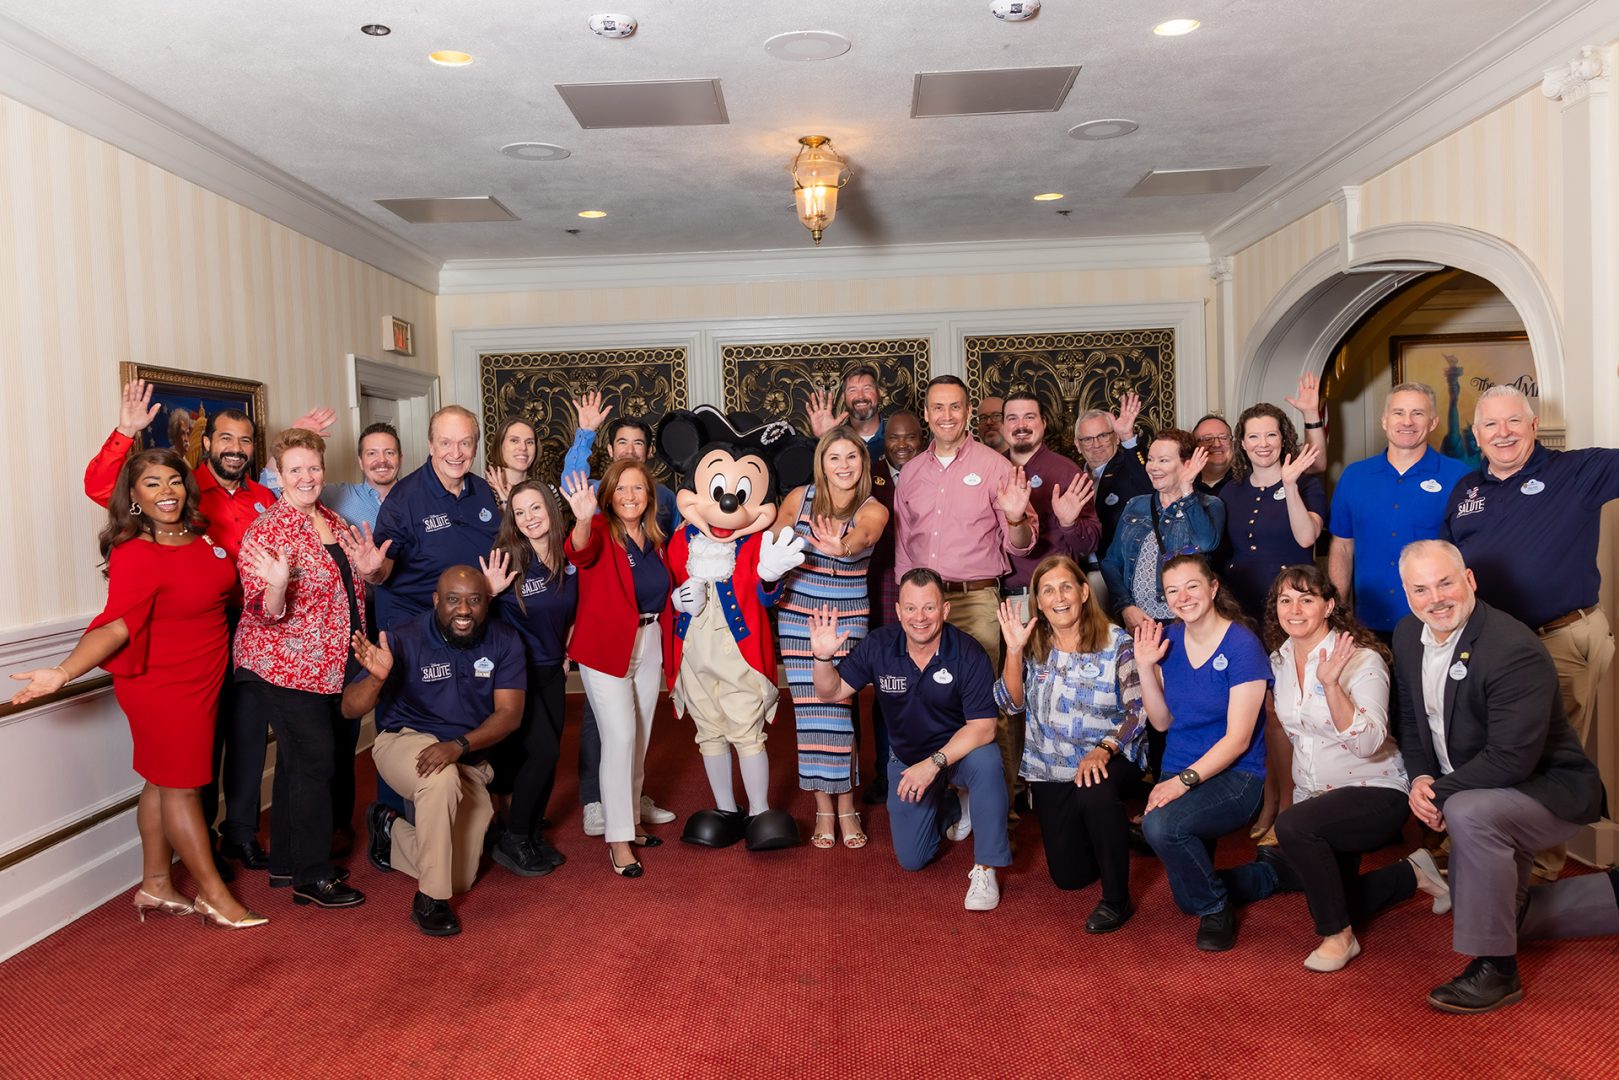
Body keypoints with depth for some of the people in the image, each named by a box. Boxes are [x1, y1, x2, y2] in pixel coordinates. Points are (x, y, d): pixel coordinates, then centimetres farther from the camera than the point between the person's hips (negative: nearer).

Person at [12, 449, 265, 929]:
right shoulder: (135, 555, -20)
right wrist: (63, 672, -38)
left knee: (163, 782, 17)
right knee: (181, 786, 4)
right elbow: (115, 625, -27)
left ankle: (155, 885, 30)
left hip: (200, 681, 8)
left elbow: (223, 589, 23)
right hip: (162, 687, -7)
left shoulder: (201, 535, 4)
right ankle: (213, 895, 14)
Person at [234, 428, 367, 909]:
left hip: (329, 665, 8)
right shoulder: (267, 530, -14)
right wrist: (276, 584, -38)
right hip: (286, 666, -8)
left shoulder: (332, 521, 9)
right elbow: (264, 613, -19)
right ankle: (312, 876, 5)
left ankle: (285, 862, 27)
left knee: (297, 762, 15)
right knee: (315, 761, -6)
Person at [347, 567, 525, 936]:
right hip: (405, 741, -3)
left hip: (469, 763, 4)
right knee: (442, 778, -40)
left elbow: (509, 713, -16)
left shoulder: (504, 642, -10)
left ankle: (391, 829, 28)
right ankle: (430, 899, -22)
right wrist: (376, 677, -40)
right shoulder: (404, 639, -18)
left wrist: (458, 745, -33)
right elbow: (350, 709, -18)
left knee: (460, 879, 1)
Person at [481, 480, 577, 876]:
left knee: (547, 756, 8)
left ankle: (533, 835, 25)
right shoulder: (508, 558, -17)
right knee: (542, 751, -13)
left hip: (552, 669, 5)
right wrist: (490, 590, -33)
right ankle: (511, 841, 4)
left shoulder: (569, 558, -3)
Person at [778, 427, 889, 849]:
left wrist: (842, 546, -54)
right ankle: (824, 809, 15)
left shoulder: (873, 511, -9)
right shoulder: (799, 498, -3)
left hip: (847, 616, -2)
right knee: (810, 711, 2)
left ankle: (846, 807, 11)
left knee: (838, 708, -7)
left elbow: (859, 537, -33)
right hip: (797, 614, 2)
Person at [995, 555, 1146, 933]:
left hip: (1110, 758, -4)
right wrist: (1013, 651, -18)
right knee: (1068, 876, 4)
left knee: (1094, 793, -40)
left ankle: (1116, 899, -18)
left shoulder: (1116, 644, -10)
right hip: (1050, 768, 4)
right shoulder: (1033, 645, 0)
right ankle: (1112, 835, 39)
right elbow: (1011, 703, -6)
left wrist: (1103, 750, -29)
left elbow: (1138, 710, -14)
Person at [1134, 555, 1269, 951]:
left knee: (1160, 825, -33)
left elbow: (1238, 739, -17)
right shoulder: (1170, 640, 3)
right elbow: (1162, 721, 7)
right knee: (1186, 900, -5)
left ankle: (1217, 907, -5)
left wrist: (1184, 780, -26)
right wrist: (1146, 667, -6)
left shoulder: (1242, 646, -14)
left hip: (1234, 776, -5)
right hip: (1178, 774, 6)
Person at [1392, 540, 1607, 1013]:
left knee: (1467, 812, -35)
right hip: (1469, 790, 8)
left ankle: (1496, 970, -23)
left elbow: (1512, 759, -31)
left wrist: (1440, 793, -22)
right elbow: (1412, 719, 8)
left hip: (1547, 789, -8)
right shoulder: (1408, 636, -2)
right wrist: (1420, 779, -10)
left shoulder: (1515, 650, -27)